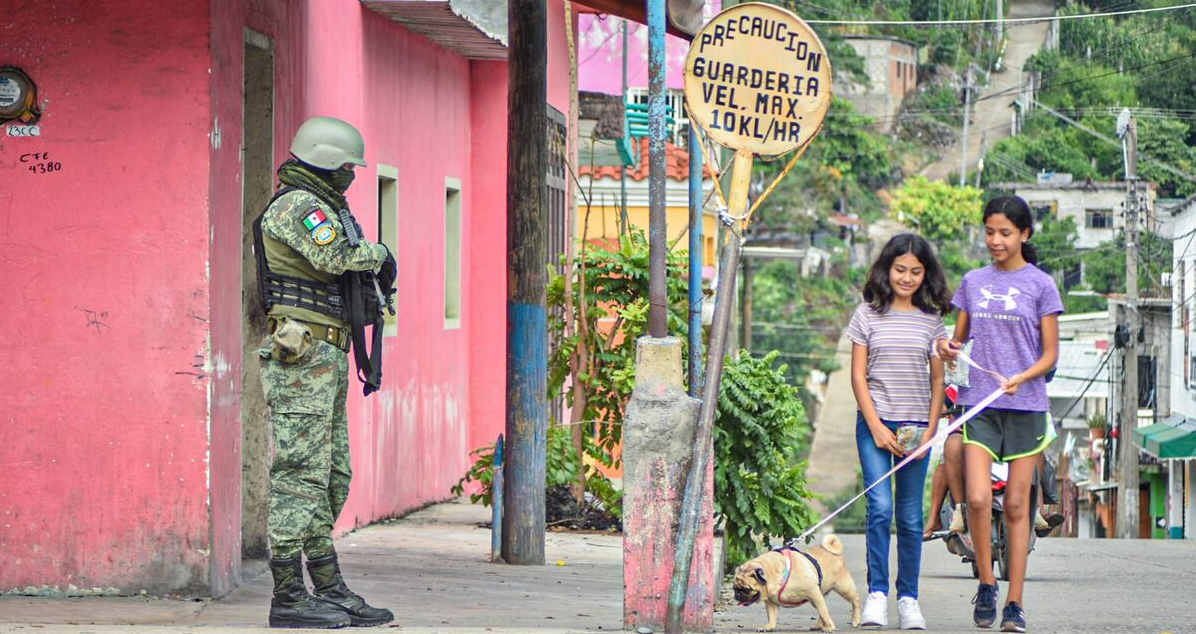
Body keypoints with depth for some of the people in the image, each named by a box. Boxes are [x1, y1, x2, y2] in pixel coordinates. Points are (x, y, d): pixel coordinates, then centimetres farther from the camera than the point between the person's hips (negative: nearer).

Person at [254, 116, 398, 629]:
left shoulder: (320, 208, 22)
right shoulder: (300, 206, -11)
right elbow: (335, 257, -26)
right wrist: (380, 255, -9)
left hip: (325, 359, 11)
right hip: (304, 358, -11)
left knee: (331, 478, 12)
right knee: (300, 475, -10)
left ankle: (329, 590, 16)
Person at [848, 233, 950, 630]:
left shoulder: (932, 320, 8)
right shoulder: (868, 315, 3)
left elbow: (937, 382, 9)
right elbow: (858, 376, 2)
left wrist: (930, 431, -1)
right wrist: (876, 427, -7)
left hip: (916, 427, 2)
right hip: (875, 423, -2)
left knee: (911, 517, 3)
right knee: (880, 507, -14)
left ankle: (908, 598, 9)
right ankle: (876, 594, -11)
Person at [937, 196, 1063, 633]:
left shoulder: (1040, 285, 1)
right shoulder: (973, 282, 10)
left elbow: (1050, 354, 0)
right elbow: (959, 338, 17)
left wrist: (1020, 378, -18)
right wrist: (948, 349, -6)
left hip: (1025, 404, -2)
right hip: (979, 403, 2)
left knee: (1016, 505, 1)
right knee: (978, 498, -14)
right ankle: (986, 584, 7)